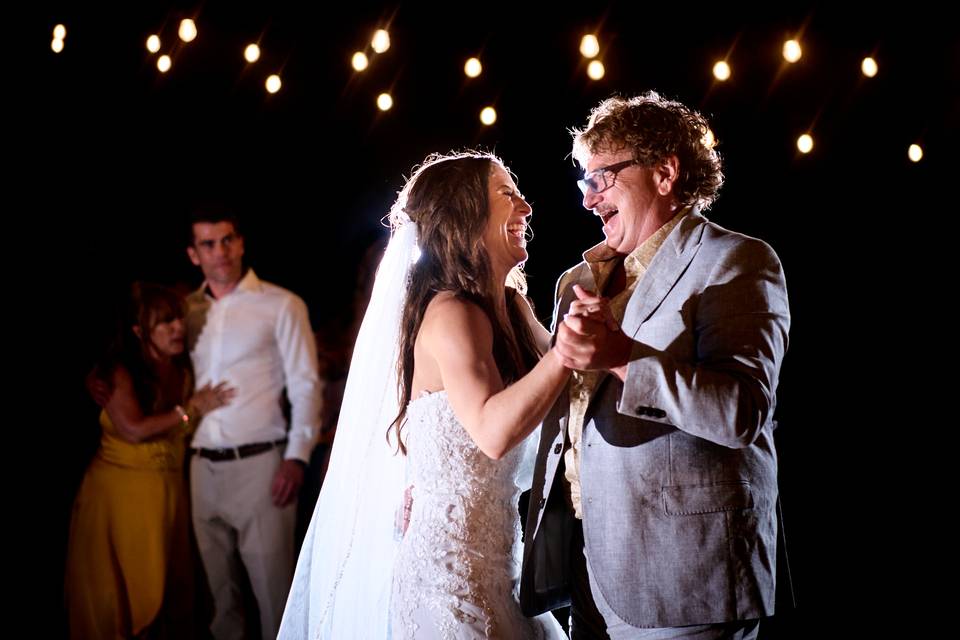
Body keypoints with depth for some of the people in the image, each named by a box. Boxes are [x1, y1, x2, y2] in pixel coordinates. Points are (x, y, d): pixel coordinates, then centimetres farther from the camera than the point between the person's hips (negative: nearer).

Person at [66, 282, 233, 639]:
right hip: (120, 492, -6)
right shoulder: (120, 372, -11)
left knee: (170, 586, 9)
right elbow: (133, 429, -21)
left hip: (168, 492, 6)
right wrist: (189, 410, -12)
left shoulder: (183, 371, 7)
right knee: (120, 589, 2)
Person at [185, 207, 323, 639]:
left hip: (259, 462, -4)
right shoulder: (190, 309, 12)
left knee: (271, 582, -4)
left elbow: (305, 385, -5)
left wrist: (296, 457, -14)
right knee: (219, 583, 11)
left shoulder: (281, 306, -3)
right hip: (203, 467, 5)